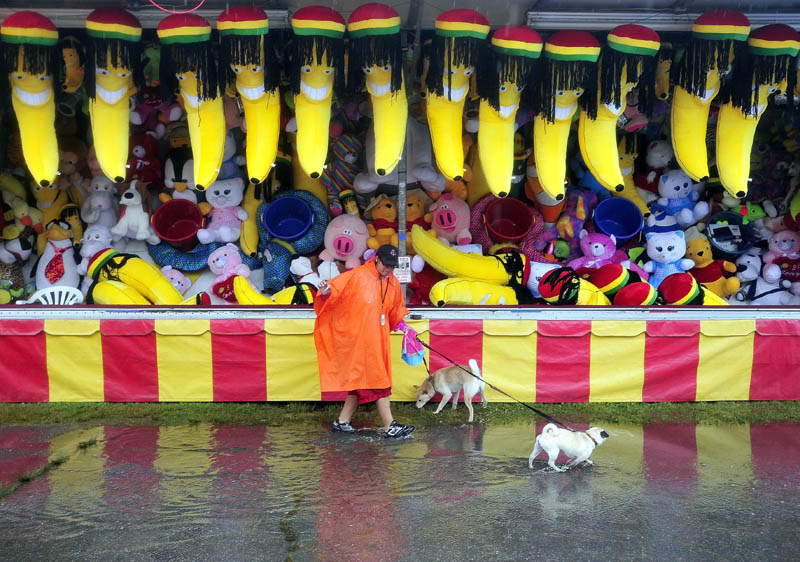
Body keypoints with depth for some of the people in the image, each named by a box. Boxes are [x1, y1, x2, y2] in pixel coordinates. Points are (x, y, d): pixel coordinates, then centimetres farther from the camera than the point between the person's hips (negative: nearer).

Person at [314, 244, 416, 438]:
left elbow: (395, 313, 23)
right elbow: (335, 288, -14)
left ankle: (343, 421, 22)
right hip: (360, 338, -7)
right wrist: (326, 292, -35)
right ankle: (389, 426, -1)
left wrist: (405, 329, 15)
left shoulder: (394, 284, 11)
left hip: (378, 339, 7)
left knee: (361, 381, 11)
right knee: (377, 379, -6)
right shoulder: (358, 276, -9)